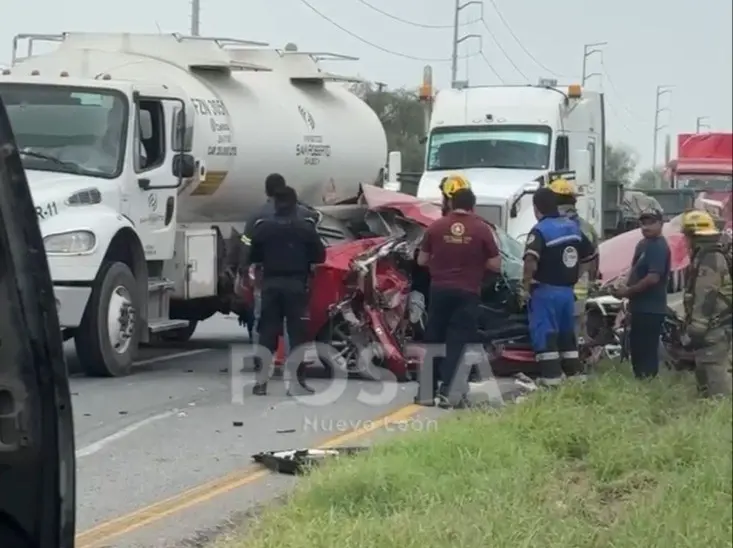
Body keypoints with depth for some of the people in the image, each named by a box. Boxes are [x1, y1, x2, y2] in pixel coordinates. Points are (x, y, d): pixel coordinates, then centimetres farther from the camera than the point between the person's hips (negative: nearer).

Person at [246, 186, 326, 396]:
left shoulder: (263, 227, -1)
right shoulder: (305, 228, -5)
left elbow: (253, 257, 3)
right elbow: (320, 256, -2)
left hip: (271, 284, 2)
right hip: (296, 284, -1)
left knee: (268, 333, 4)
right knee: (297, 333, 1)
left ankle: (261, 380, 0)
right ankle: (298, 380, -1)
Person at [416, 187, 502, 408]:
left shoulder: (436, 227, 1)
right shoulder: (481, 229, -4)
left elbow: (421, 260, 9)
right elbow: (495, 265, -3)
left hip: (439, 290, 2)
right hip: (467, 292, -2)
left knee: (434, 341, 11)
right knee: (457, 343, 0)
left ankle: (428, 390, 13)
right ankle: (447, 390, -9)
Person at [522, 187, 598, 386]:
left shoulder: (540, 230, -14)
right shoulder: (573, 227, 9)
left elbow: (531, 260, -30)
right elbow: (591, 255, 17)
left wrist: (526, 284, -19)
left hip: (545, 291, -7)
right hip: (567, 290, 7)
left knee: (545, 334, -4)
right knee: (567, 333, 16)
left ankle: (551, 376, -9)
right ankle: (574, 374, 18)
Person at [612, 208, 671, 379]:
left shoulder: (659, 247, -16)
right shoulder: (643, 244, 16)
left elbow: (653, 278, -24)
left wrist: (628, 291, -15)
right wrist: (626, 288, 6)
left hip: (651, 308, -10)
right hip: (640, 306, 11)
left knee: (647, 351, -11)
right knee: (636, 348, 16)